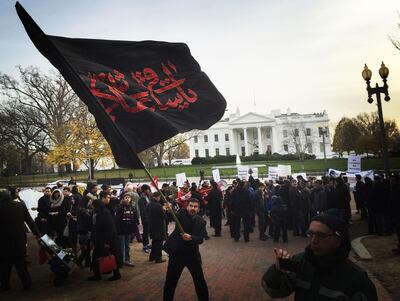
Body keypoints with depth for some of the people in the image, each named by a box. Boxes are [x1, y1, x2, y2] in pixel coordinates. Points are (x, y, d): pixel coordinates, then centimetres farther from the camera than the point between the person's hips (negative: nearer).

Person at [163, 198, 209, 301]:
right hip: (177, 253, -2)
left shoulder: (200, 221, 1)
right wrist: (170, 210, -51)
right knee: (170, 282, 8)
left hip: (192, 254, 2)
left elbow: (200, 239, -9)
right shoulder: (182, 213, -6)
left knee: (200, 281, 10)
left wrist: (191, 238, -28)